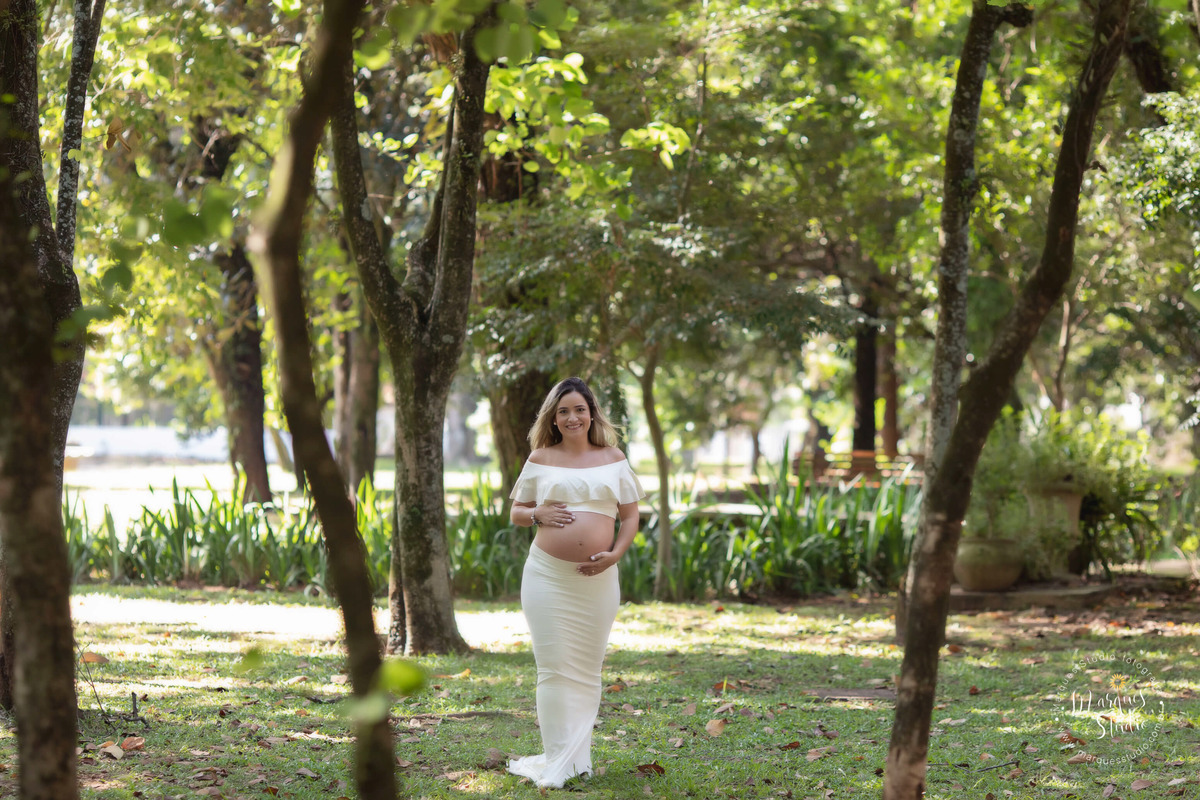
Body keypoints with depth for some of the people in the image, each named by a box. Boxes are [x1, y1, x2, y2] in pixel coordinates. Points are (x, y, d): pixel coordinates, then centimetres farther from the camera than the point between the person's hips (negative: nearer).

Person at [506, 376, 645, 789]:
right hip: (547, 575, -1)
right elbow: (516, 513, 13)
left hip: (597, 579, 1)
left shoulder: (612, 459, 9)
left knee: (587, 669, 7)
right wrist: (538, 514, -9)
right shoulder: (540, 459, 7)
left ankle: (579, 758, 17)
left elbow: (630, 515, 11)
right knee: (554, 667, -3)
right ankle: (557, 762, 2)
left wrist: (615, 553, -6)